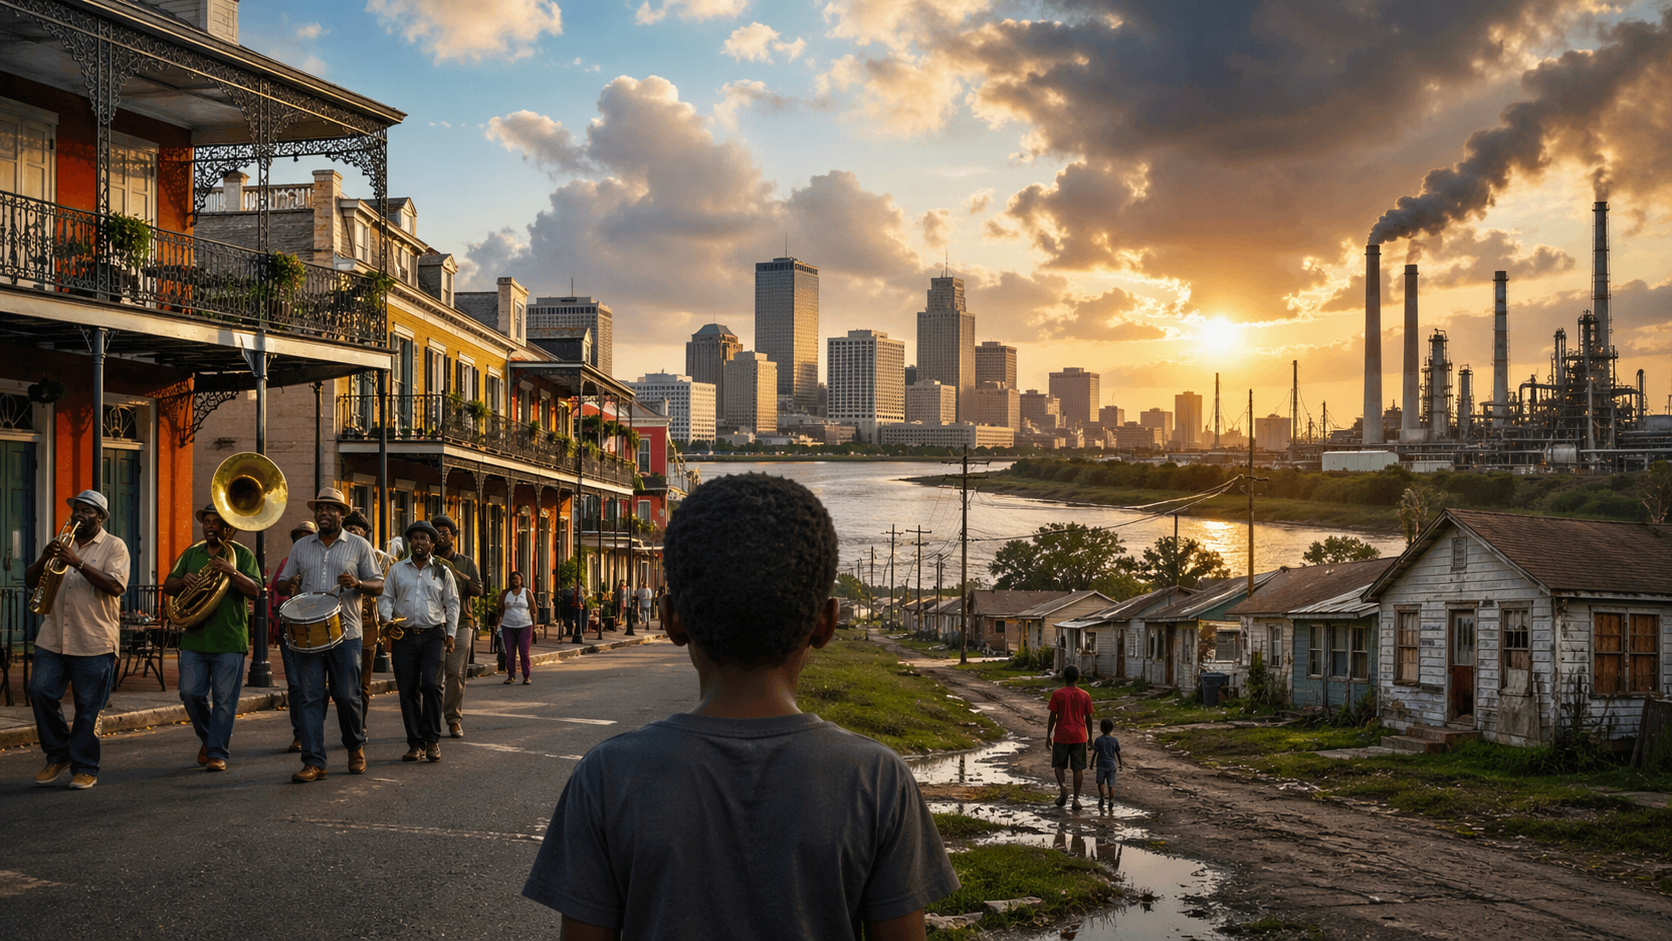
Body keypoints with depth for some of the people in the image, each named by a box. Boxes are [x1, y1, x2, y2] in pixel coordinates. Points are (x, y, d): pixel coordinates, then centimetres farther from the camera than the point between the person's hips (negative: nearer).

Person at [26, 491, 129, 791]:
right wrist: (44, 559, -9)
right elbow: (30, 582, 12)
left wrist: (77, 562, -23)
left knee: (88, 707, -1)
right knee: (40, 692, -4)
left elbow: (115, 586, -14)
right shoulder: (60, 545, 17)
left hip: (95, 642, -4)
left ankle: (85, 769, 11)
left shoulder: (114, 546, 1)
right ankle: (58, 756, 15)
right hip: (53, 639, 5)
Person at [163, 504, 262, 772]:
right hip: (194, 637, 3)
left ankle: (218, 752, 6)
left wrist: (232, 572, -24)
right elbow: (168, 587, 14)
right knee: (190, 692, -1)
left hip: (229, 640, -3)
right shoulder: (191, 554, 16)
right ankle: (206, 737, 24)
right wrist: (183, 580, -8)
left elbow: (254, 591, -8)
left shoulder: (241, 555, 4)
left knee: (224, 699, -3)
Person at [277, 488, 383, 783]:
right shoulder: (301, 547, 13)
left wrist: (357, 584, -17)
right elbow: (283, 582, 17)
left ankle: (356, 748, 25)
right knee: (310, 698, -2)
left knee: (347, 696, 0)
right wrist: (289, 586, -8)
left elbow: (378, 586, 4)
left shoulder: (359, 546, 6)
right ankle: (313, 763, 0)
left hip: (345, 634, -2)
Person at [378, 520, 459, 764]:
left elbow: (452, 604, 12)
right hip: (404, 635, 2)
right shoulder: (397, 570, 11)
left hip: (433, 635, -2)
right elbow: (385, 598, 11)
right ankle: (415, 743, 8)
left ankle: (432, 740, -6)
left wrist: (450, 634, 6)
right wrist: (388, 621, -7)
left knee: (431, 685, -16)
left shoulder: (442, 572, 9)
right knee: (408, 690, 1)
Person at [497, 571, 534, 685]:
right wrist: (498, 625, 4)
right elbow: (500, 610, 12)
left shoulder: (527, 593, 5)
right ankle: (511, 676, 11)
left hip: (524, 626, -2)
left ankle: (527, 677, -1)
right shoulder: (505, 593, 9)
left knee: (524, 653, -8)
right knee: (510, 654, 1)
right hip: (508, 627, 2)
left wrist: (534, 627, -1)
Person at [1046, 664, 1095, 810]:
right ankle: (1076, 799, 4)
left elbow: (1053, 716, -7)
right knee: (1078, 768, 7)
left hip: (1061, 736, -2)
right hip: (1079, 737, 2)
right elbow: (1088, 718, 5)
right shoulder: (1085, 695, 0)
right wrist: (1090, 737, 15)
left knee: (1058, 764, 13)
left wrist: (1048, 735, 2)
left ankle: (1062, 786, -12)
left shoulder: (1058, 694, -7)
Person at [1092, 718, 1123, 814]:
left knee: (1100, 782, 5)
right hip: (1112, 765, 2)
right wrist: (1120, 764, 15)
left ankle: (1102, 798, -11)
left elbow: (1095, 752, -9)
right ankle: (1110, 802, 0)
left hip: (1101, 765, -2)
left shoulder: (1099, 739, -7)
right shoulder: (1115, 740, 1)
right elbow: (1118, 753, 5)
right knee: (1111, 785, 4)